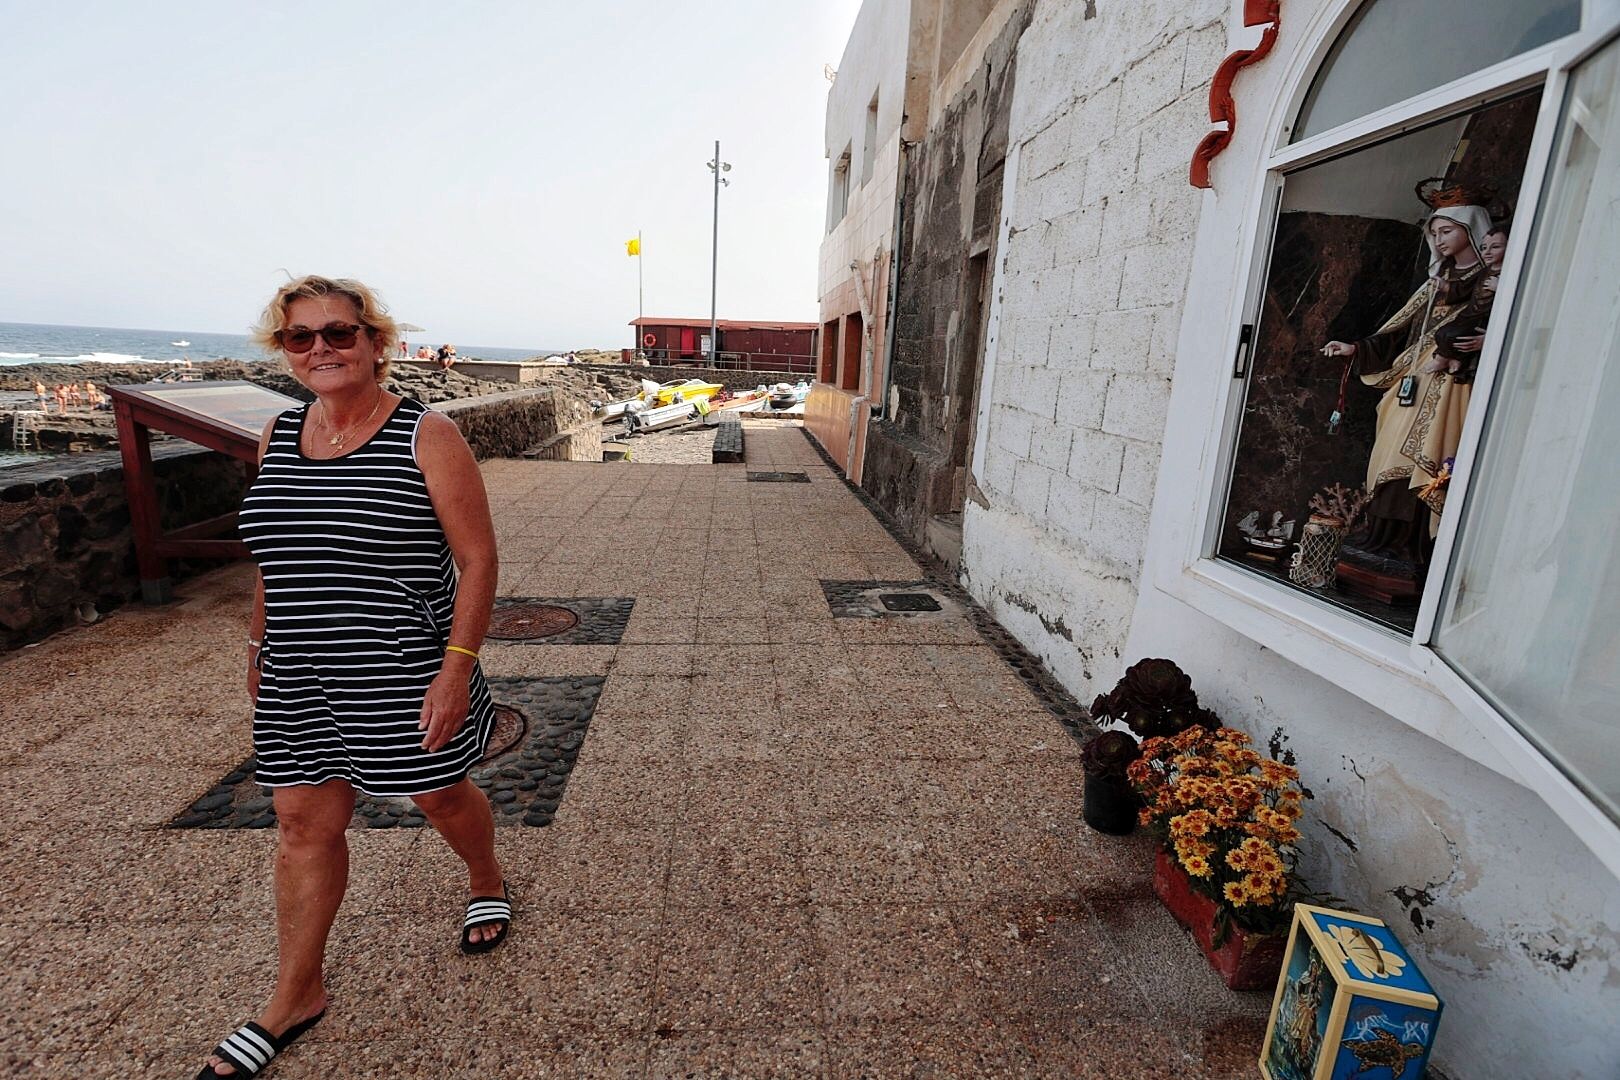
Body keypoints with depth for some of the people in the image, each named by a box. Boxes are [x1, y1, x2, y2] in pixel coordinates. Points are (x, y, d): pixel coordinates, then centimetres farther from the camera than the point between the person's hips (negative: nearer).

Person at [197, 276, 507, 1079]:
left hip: (404, 674, -5)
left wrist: (456, 666, -20)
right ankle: (295, 996, 33)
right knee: (303, 824, 13)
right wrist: (259, 643, 18)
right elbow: (277, 553, 17)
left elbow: (478, 558, -16)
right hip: (298, 680, 6)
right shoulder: (278, 437, 6)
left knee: (441, 796, 14)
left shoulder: (426, 437, -14)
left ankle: (486, 882, 46)